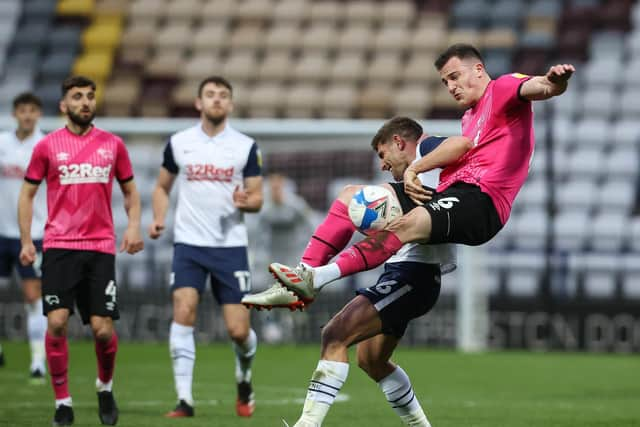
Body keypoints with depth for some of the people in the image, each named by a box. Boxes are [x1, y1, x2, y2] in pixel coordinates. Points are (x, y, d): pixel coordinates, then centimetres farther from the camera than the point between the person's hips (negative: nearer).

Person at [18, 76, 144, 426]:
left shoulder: (112, 145, 8)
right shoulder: (47, 146, 4)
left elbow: (130, 190, 17)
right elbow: (27, 193, 10)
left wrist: (134, 225, 0)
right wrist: (26, 241, 1)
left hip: (101, 247, 1)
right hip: (59, 246, -1)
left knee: (103, 329, -5)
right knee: (57, 321, -13)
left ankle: (105, 386, 25)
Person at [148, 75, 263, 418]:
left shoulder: (245, 147, 3)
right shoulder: (178, 143, 5)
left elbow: (257, 199, 5)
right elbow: (162, 187, 17)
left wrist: (246, 201, -19)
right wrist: (159, 219, -2)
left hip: (231, 245, 0)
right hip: (188, 244, 0)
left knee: (238, 331, -3)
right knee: (184, 313, -18)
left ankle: (244, 378, 30)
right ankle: (184, 399, -14)